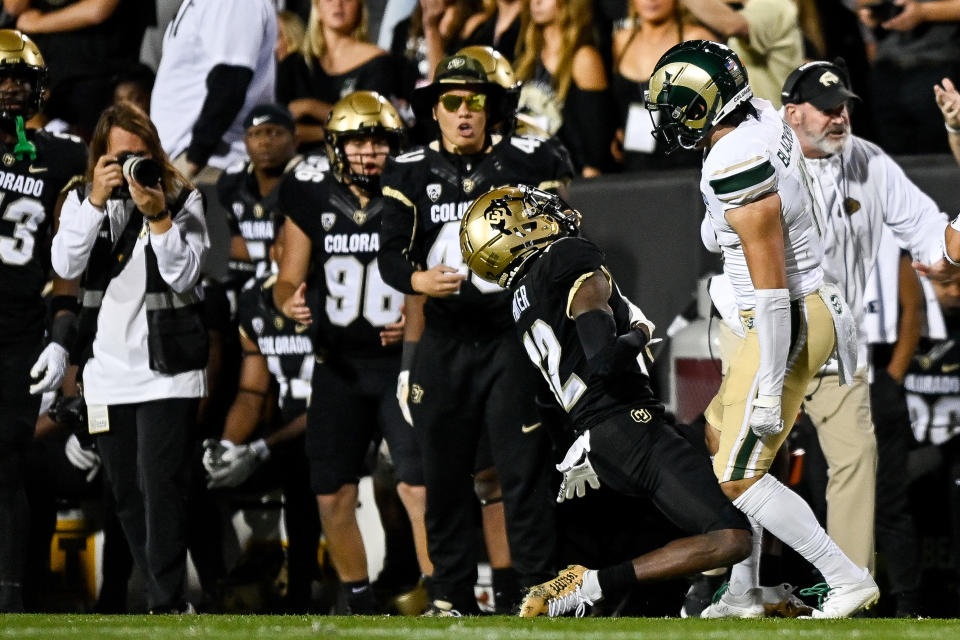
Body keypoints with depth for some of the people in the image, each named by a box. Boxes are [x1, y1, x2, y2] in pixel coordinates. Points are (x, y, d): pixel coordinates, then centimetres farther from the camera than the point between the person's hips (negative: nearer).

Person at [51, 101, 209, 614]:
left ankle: (167, 603, -12)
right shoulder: (81, 200, 7)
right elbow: (66, 264, -9)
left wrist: (158, 217, -21)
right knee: (126, 493, 9)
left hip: (167, 372, -4)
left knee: (161, 486, -14)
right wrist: (97, 201, -17)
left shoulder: (183, 199, -1)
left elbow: (185, 275, -10)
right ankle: (162, 592, 19)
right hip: (107, 373, 4)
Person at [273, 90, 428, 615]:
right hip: (339, 368, 3)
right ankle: (358, 601, 19)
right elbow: (289, 280, 9)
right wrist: (289, 302, -14)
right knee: (334, 497, 4)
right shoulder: (313, 202, 2)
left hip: (402, 361, -3)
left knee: (419, 488, -14)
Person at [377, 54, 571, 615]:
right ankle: (451, 595, 13)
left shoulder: (524, 161, -1)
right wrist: (420, 280, -22)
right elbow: (391, 255, -5)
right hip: (444, 341, 2)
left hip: (511, 335, -2)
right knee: (445, 473, 5)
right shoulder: (411, 173, 3)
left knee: (524, 471, -7)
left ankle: (538, 589, -3)